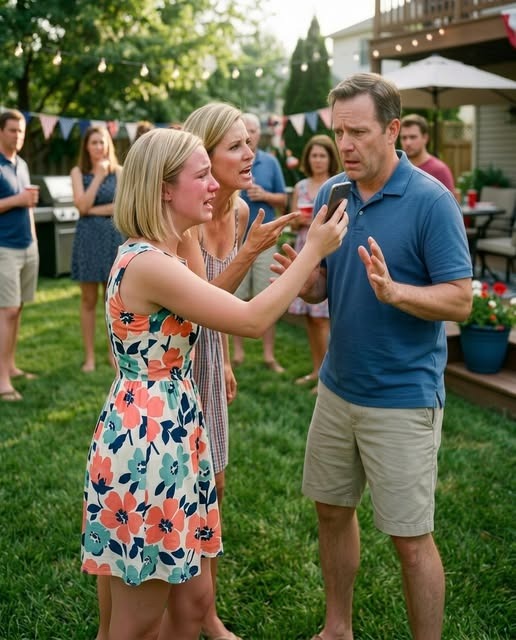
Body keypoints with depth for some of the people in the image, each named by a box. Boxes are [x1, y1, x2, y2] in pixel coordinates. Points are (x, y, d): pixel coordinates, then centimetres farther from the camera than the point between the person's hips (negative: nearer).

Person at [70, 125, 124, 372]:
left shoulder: (118, 171, 4)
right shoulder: (78, 172, 3)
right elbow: (82, 205, -9)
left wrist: (94, 210, -9)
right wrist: (98, 176, -11)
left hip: (114, 236, 0)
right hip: (88, 238, 0)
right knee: (89, 300, 3)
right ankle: (89, 356, 9)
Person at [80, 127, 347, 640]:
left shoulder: (157, 256, 10)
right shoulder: (148, 265, -22)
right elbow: (252, 320, -18)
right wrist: (314, 250, -10)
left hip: (173, 437, 10)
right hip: (145, 443, -10)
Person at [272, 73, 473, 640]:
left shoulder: (430, 200, -14)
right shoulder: (330, 194, 2)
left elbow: (459, 300, -15)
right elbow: (321, 287, 8)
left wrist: (394, 291, -32)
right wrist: (303, 277, -15)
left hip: (403, 397, -6)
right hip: (338, 386, 6)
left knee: (410, 538, 3)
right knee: (332, 511, 17)